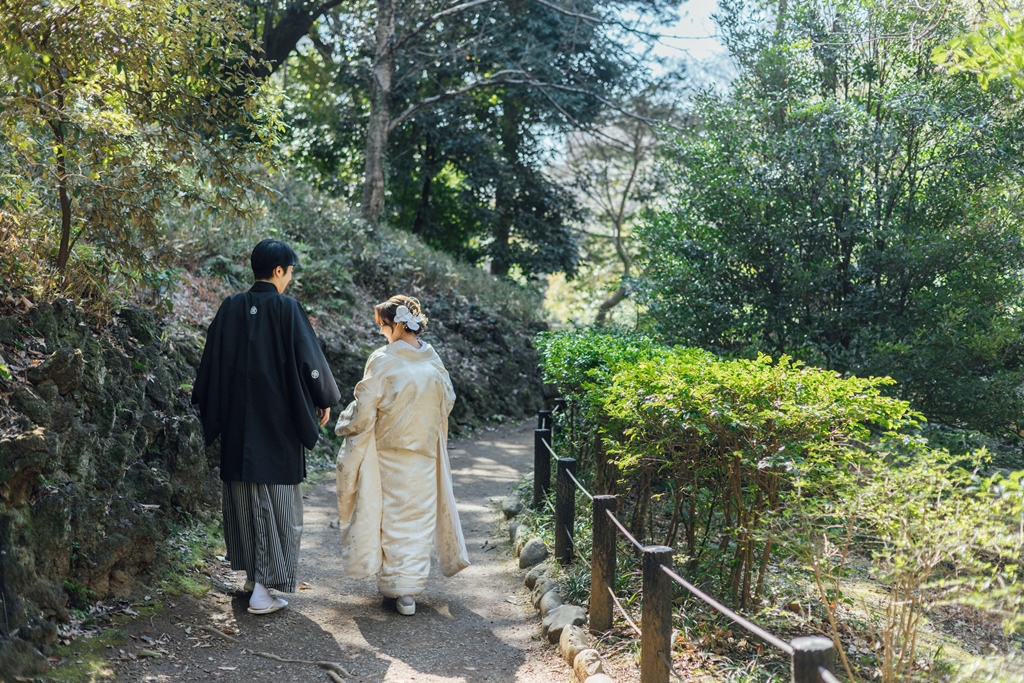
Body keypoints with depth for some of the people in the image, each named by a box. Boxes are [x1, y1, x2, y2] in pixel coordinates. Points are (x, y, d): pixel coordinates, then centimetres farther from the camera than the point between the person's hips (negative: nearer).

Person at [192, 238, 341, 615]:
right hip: (278, 422, -5)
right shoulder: (286, 308, -11)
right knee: (278, 503, 2)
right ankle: (264, 587, 0)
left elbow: (212, 360, 7)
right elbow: (309, 357, -10)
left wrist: (210, 409, 19)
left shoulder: (231, 307, 2)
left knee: (244, 498, 16)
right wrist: (324, 400, 6)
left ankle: (253, 572, 28)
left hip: (238, 420, 5)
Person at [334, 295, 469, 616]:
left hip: (389, 452, -3)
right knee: (419, 517, 11)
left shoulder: (383, 360, -16)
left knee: (393, 517, 8)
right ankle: (411, 586, 17)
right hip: (425, 453, 4)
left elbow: (365, 408, -15)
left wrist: (345, 426, 3)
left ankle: (397, 586, 14)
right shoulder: (433, 360, -1)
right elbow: (447, 400, 10)